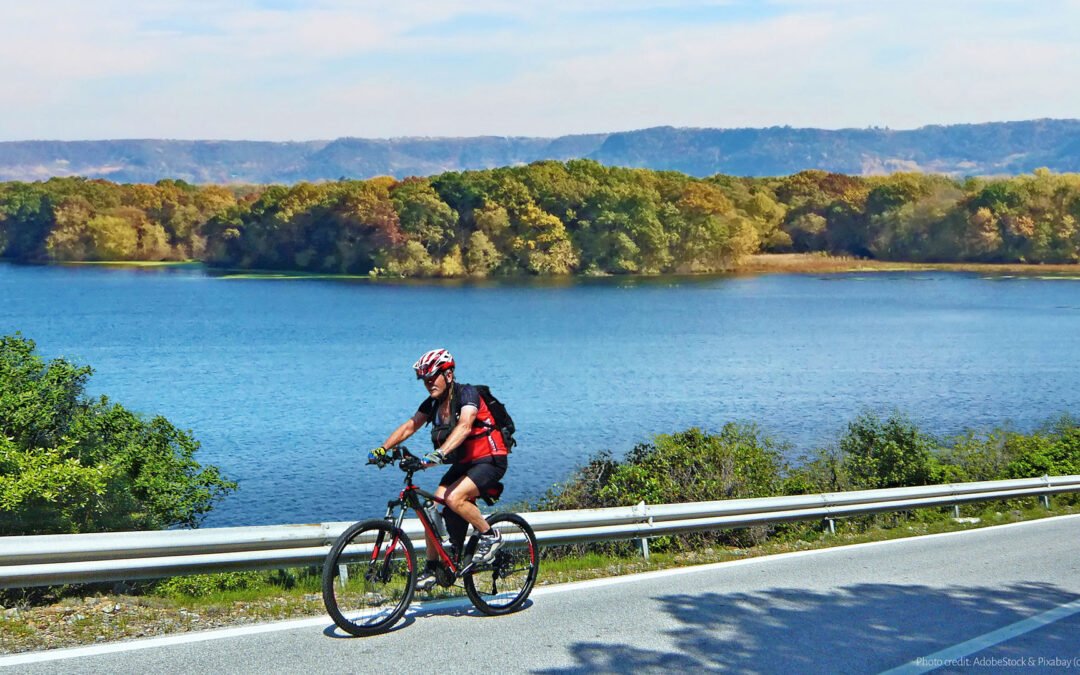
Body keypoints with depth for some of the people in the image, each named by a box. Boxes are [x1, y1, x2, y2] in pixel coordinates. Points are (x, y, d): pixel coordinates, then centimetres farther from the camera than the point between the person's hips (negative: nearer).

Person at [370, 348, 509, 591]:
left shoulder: (466, 394, -19)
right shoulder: (432, 403, 3)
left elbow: (464, 426, -36)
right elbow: (409, 426, -1)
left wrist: (439, 453, -51)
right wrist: (383, 448, -17)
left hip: (490, 461, -8)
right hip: (463, 463, 8)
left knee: (454, 498, -30)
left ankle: (490, 536, -9)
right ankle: (431, 567, 7)